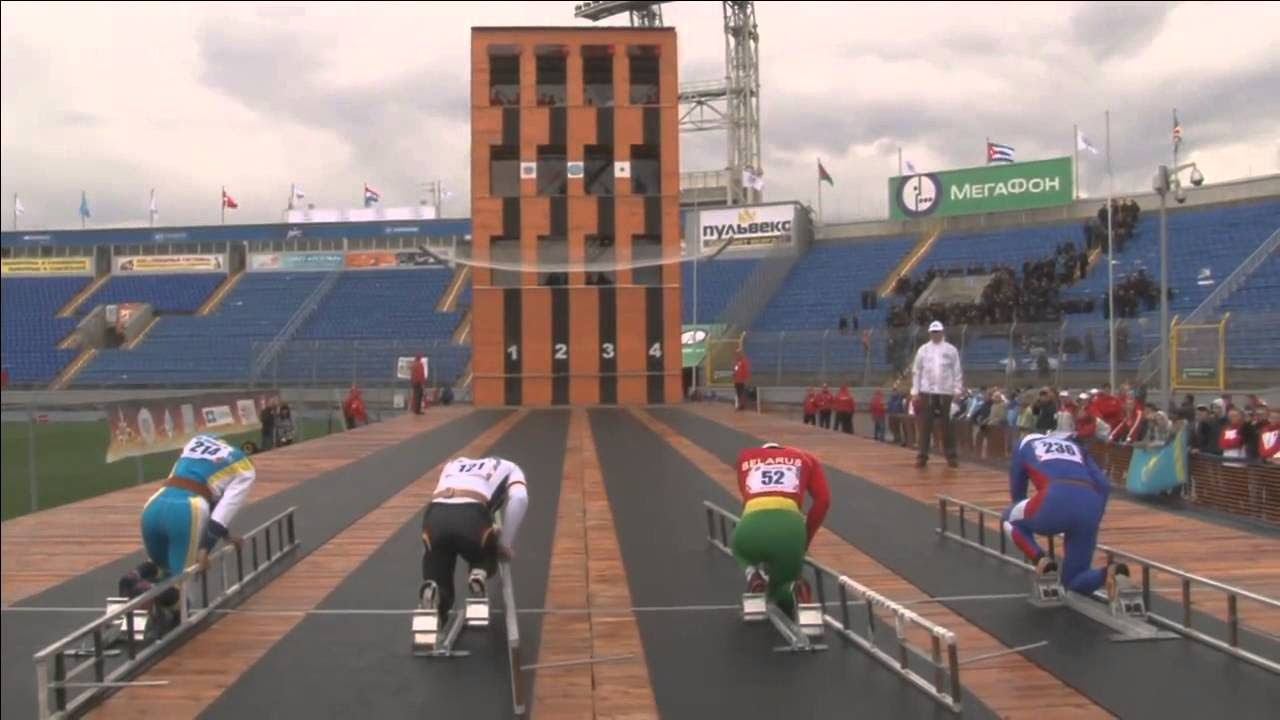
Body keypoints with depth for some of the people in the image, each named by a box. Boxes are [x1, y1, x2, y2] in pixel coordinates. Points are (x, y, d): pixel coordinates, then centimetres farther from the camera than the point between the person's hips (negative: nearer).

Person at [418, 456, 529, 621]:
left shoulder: (454, 464, 41)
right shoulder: (509, 468, 29)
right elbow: (519, 497, 7)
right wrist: (505, 544, 14)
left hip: (435, 517, 2)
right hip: (471, 516, -2)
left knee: (439, 604, 18)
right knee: (486, 560, 34)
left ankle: (431, 592, -17)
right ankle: (479, 577, 0)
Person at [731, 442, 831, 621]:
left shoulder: (746, 458, 30)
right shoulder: (805, 459, 29)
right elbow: (823, 499, 16)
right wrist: (806, 538, 25)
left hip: (752, 525, 0)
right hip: (789, 527, 0)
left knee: (741, 547, 40)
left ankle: (754, 576, 7)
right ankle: (794, 589, -9)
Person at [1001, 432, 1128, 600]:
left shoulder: (1026, 444, 31)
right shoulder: (1076, 446, 37)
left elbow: (1017, 490, 33)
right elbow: (1104, 485, 22)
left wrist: (1029, 519, 48)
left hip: (1056, 501, -4)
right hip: (1089, 506, 4)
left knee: (1010, 518, 29)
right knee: (1075, 582, 19)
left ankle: (1042, 561, 7)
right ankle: (1109, 573, -11)